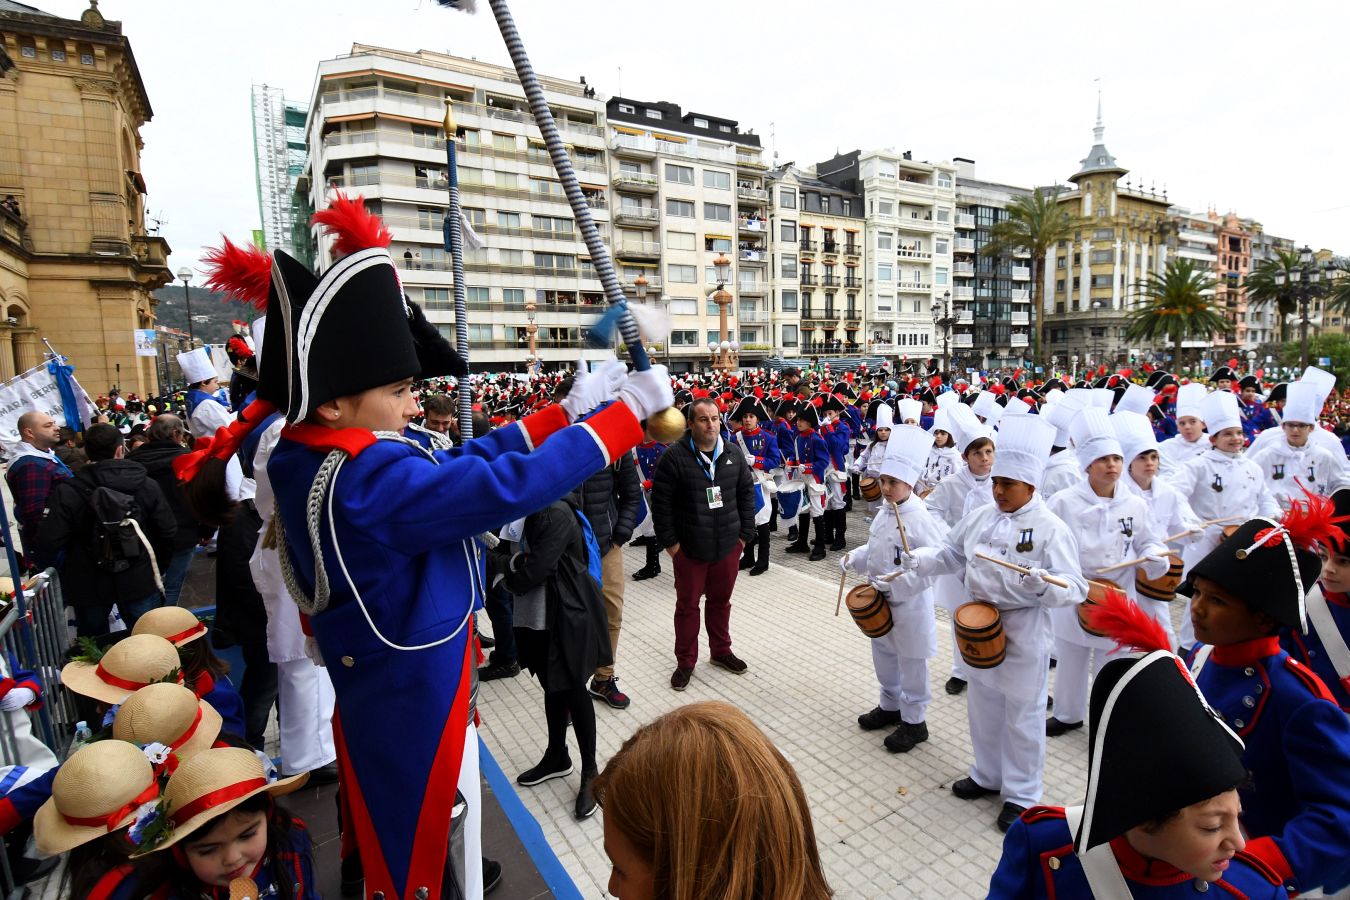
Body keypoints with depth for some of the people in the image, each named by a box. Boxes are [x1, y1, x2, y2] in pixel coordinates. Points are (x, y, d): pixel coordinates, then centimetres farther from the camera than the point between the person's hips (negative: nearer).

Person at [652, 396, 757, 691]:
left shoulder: (733, 454, 3)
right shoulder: (674, 456, -12)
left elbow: (747, 494, 9)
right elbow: (661, 501, -11)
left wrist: (745, 534, 5)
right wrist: (669, 541, -11)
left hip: (727, 546, 4)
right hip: (689, 548, -3)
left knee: (721, 601, 18)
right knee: (687, 605, 9)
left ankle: (721, 651, 37)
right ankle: (685, 661, 25)